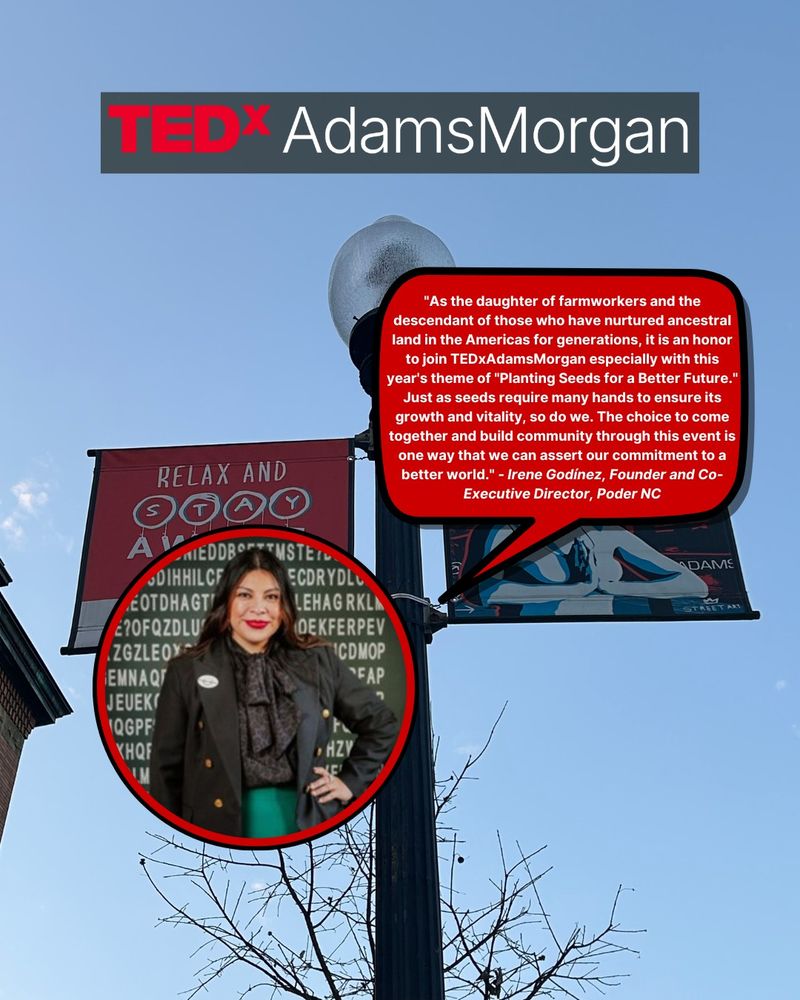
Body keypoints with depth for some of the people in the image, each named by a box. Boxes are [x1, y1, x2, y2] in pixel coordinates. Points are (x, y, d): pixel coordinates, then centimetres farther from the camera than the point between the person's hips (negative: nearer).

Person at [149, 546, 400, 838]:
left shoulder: (318, 662, 3)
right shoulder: (187, 672, -1)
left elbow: (382, 723, 14)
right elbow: (167, 769, 2)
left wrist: (350, 782, 5)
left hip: (304, 821, 1)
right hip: (221, 824, -1)